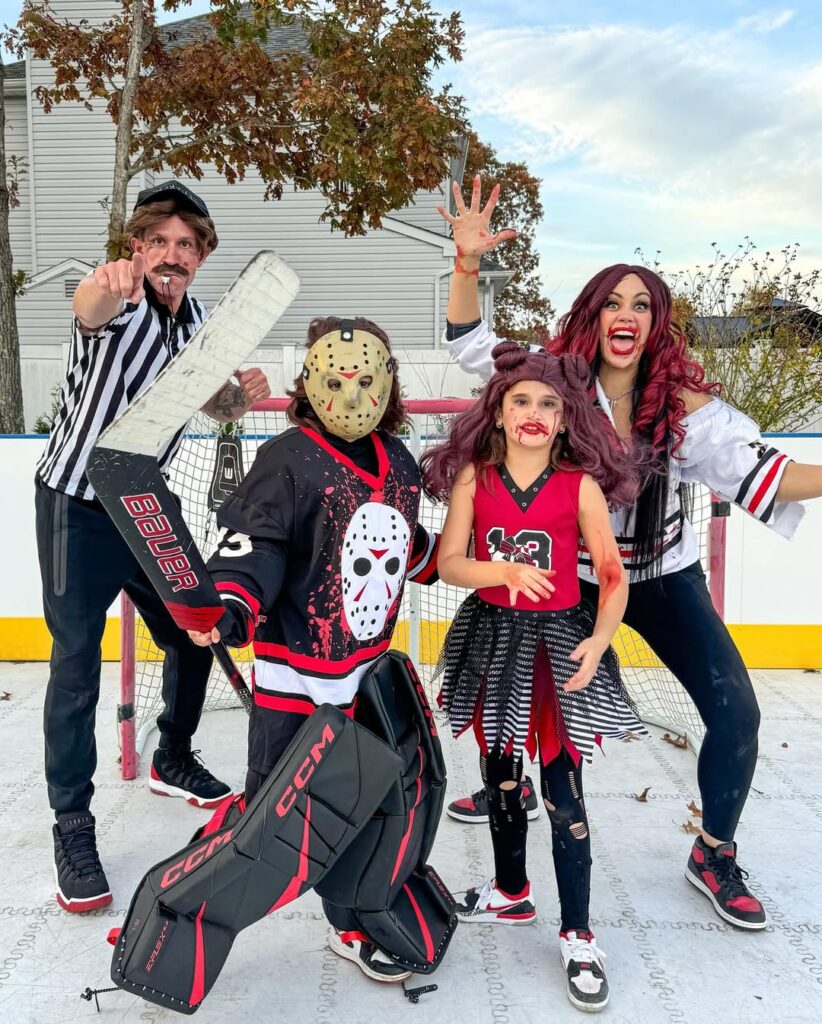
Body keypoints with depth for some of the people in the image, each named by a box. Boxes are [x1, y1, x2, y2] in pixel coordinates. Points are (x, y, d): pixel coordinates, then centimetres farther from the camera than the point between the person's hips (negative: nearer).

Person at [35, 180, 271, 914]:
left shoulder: (198, 320, 1)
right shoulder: (119, 304, -18)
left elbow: (214, 405, 14)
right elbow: (90, 308, -44)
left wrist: (242, 395, -10)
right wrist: (104, 287, -69)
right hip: (77, 504, -6)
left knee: (194, 638, 11)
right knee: (77, 665, -7)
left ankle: (173, 761, 35)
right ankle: (73, 829, 5)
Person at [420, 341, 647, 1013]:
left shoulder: (580, 485, -8)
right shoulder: (474, 477, -4)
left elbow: (614, 575, -8)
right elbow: (449, 563, -7)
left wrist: (600, 639, -23)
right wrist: (506, 571, -24)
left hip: (559, 638, -2)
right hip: (493, 637, 3)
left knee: (562, 792, -1)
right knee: (499, 773, 17)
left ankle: (578, 937, 15)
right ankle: (512, 893, 39)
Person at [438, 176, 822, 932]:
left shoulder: (682, 401, -12)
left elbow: (754, 472, -16)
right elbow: (471, 343, -15)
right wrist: (468, 263, -31)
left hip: (664, 575, 1)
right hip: (573, 575, 0)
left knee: (736, 713, -5)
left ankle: (715, 857, 18)